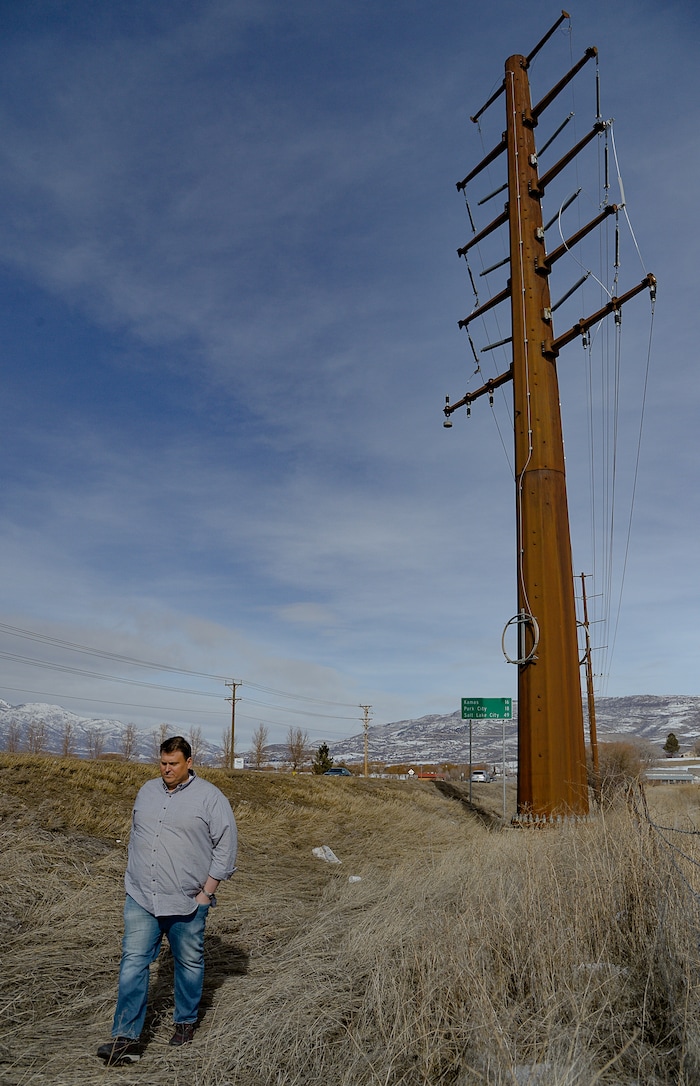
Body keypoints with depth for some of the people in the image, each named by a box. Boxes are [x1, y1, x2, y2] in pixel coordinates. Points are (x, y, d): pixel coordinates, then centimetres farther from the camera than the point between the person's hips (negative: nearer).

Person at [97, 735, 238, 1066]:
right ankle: (125, 1038, 6)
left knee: (189, 963, 11)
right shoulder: (147, 791, 7)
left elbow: (226, 846, -8)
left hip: (187, 902, -3)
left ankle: (185, 1021, 31)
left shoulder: (209, 797, -9)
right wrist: (135, 879, 14)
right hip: (140, 899, 3)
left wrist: (207, 891, -9)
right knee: (133, 963, -1)